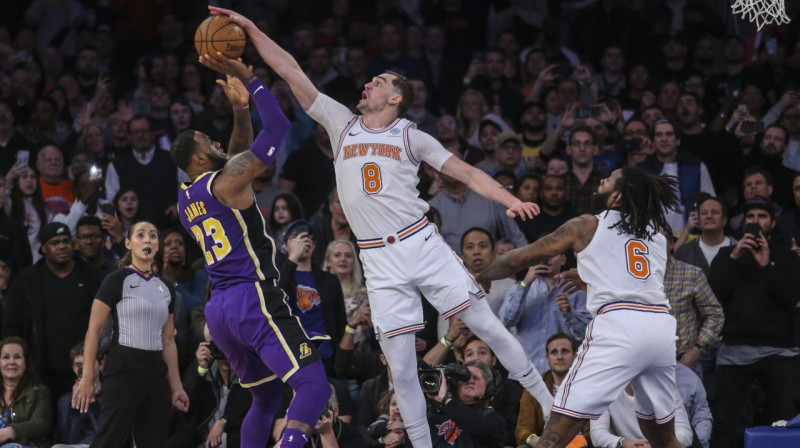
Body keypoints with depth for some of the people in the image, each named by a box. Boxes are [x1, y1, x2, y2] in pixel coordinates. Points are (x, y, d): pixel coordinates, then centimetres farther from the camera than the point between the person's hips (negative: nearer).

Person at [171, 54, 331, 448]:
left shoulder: (185, 199, 17)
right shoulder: (226, 181, -7)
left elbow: (239, 153, 31)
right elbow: (277, 128, -9)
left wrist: (240, 108, 21)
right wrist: (249, 79, -1)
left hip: (219, 308, 9)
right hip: (254, 299, -9)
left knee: (265, 397, 23)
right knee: (314, 386, -15)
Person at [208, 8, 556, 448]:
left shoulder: (412, 137, 5)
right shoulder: (341, 123, 10)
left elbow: (468, 174, 4)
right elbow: (290, 70, 9)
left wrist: (511, 200, -12)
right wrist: (250, 29, 6)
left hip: (423, 245, -2)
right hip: (380, 263, 2)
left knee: (488, 327, -4)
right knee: (401, 367, -1)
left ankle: (551, 405, 6)